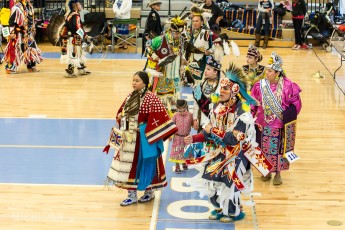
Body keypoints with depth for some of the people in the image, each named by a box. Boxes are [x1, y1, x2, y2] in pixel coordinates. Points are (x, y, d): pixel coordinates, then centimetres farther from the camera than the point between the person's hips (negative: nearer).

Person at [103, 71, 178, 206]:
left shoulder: (151, 98, -14)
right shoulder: (130, 96, 9)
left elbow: (158, 118, -18)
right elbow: (122, 112, 19)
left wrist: (145, 130, -20)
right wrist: (120, 116, -2)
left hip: (144, 138, -7)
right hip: (129, 137, 7)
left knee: (145, 164, 6)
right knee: (130, 164, 9)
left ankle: (150, 192, 25)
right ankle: (132, 195, 19)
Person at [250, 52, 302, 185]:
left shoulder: (288, 86, -13)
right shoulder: (260, 85, -5)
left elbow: (296, 102, -5)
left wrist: (289, 113, -18)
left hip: (281, 125, -2)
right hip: (264, 125, 2)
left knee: (279, 148, 6)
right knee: (265, 148, 12)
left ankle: (278, 173, 22)